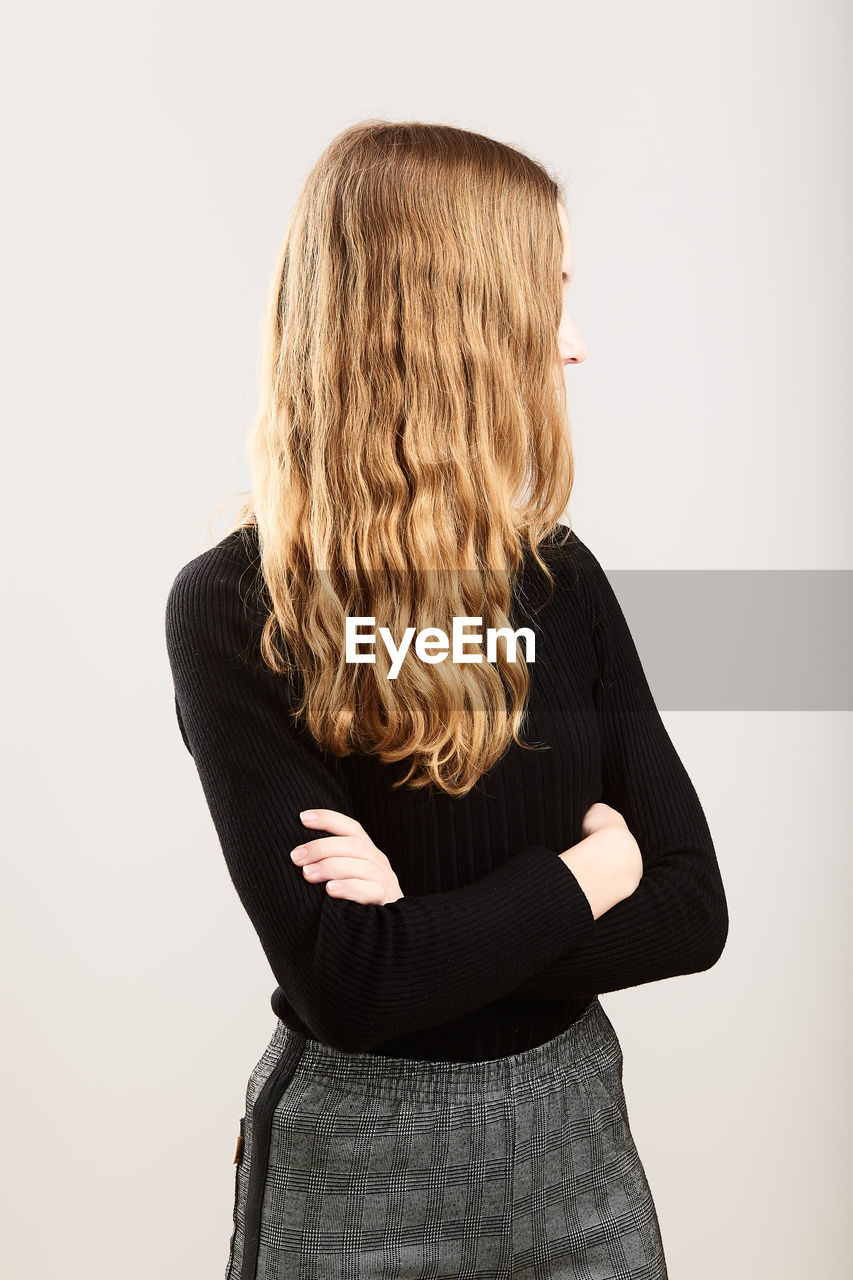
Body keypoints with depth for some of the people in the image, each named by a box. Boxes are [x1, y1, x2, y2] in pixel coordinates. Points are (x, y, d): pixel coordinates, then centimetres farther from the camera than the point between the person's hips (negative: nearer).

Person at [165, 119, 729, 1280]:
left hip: (576, 1129, 4)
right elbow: (345, 980, -23)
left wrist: (433, 932, -18)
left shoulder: (560, 575, -3)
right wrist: (588, 872, -12)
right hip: (364, 1159, -4)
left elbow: (694, 909, -6)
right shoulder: (236, 610, -17)